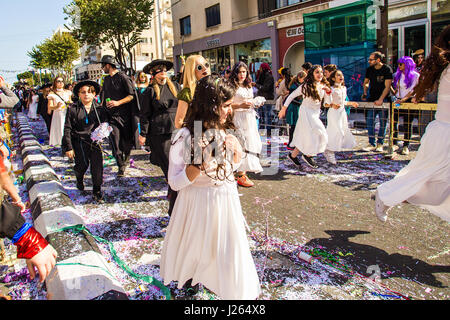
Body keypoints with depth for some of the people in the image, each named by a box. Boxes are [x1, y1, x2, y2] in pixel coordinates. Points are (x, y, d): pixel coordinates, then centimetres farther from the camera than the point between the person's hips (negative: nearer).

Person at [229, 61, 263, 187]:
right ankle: (241, 176, -4)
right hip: (239, 118, -8)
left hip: (250, 117, 8)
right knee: (241, 144, -9)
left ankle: (243, 171, 22)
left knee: (251, 142, 8)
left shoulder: (248, 86, 16)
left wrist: (255, 104, 8)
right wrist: (241, 105, -23)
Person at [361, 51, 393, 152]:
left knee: (383, 122, 1)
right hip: (371, 99, 4)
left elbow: (387, 86, -12)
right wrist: (365, 93, 2)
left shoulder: (387, 69, -8)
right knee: (369, 121, -2)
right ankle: (372, 144, 5)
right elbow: (366, 82, 20)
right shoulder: (369, 69, 6)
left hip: (383, 100, -4)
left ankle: (380, 144, 10)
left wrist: (380, 99, -19)